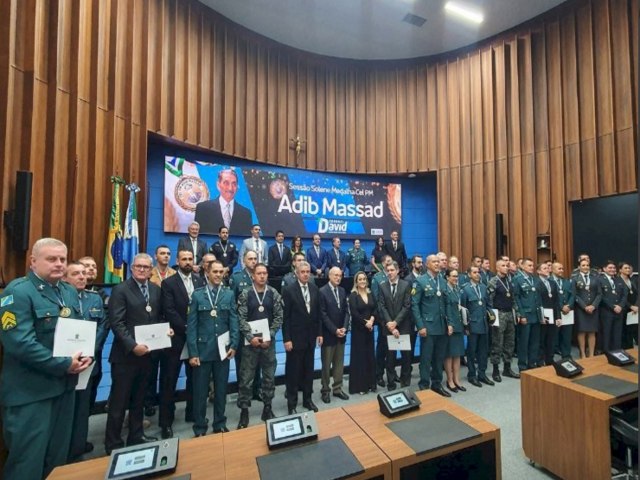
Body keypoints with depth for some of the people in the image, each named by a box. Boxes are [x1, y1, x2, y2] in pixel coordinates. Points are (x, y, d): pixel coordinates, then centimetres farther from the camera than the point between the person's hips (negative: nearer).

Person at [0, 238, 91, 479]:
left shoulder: (70, 292, 8)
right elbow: (19, 342, -23)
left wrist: (85, 355, -6)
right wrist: (64, 364, -20)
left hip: (64, 386, 7)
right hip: (29, 392, -7)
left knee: (58, 456, 21)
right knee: (28, 461, 7)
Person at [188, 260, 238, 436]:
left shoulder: (229, 294, 2)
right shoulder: (197, 294, -1)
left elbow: (233, 321, 1)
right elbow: (191, 325, -4)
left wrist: (233, 344, -7)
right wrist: (192, 352, -8)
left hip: (223, 349, 2)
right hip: (203, 349, -1)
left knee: (221, 389, 13)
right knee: (200, 390, 9)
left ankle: (220, 425, 31)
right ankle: (200, 428, 27)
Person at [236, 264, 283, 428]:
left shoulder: (274, 294, -1)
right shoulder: (245, 295, -4)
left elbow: (279, 317, -2)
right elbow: (241, 319, -6)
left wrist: (269, 337, -11)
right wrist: (251, 337, -16)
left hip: (268, 341, 2)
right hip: (250, 341, -1)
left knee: (269, 376, 11)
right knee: (246, 378, 5)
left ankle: (267, 408, 28)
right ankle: (244, 411, 22)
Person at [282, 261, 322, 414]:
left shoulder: (314, 289, 3)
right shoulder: (289, 290, -11)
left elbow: (318, 313, 8)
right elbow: (285, 317, -12)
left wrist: (319, 333, 6)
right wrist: (286, 339, -14)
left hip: (310, 337, 5)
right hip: (295, 337, -5)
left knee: (308, 370, 16)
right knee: (293, 371, 8)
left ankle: (307, 399, 32)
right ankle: (291, 403, 23)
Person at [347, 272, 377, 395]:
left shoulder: (370, 294, 8)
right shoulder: (353, 295, -9)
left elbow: (375, 309, 4)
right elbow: (354, 313, -16)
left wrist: (372, 320, -13)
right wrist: (365, 322, -14)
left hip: (369, 328, 5)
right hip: (358, 329, -5)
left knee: (370, 355, 11)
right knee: (359, 356, 2)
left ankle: (370, 383, 24)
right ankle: (359, 385, 14)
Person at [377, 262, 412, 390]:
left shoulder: (406, 285, -2)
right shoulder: (382, 286, 2)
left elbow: (407, 306, -7)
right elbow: (381, 307, -2)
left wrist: (395, 322, -13)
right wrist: (389, 324, -12)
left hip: (404, 326, -1)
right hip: (388, 326, 1)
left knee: (406, 355, 10)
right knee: (390, 356, 8)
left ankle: (405, 382, 30)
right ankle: (391, 383, 21)